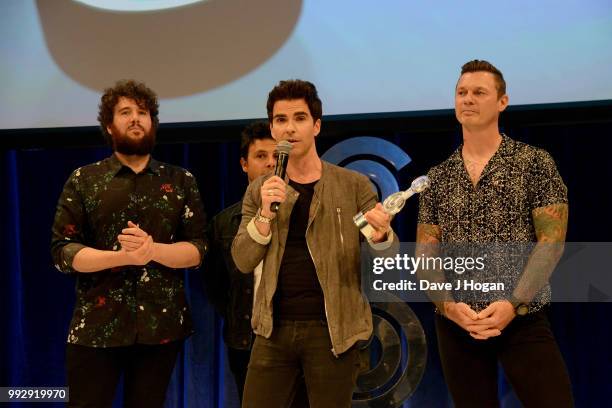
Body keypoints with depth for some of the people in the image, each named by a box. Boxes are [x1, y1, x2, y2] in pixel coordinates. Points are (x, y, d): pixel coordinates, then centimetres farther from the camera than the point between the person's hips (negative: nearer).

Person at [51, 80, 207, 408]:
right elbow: (62, 251, -3)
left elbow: (198, 249, 1)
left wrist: (153, 250, -18)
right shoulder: (83, 181, 4)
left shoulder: (181, 181, 7)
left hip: (162, 325, 1)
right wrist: (123, 256, -18)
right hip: (96, 326, -1)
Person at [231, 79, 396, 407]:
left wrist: (381, 235, -24)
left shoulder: (354, 185, 0)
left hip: (332, 329, -2)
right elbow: (243, 262, 0)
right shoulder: (259, 190, 8)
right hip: (275, 328, 2)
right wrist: (265, 214, -16)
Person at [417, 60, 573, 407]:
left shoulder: (534, 163, 1)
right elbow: (425, 253, 7)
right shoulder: (436, 179, 10)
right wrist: (448, 305, -10)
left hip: (523, 320, -3)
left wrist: (512, 304, -15)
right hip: (455, 324, 3)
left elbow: (551, 241, -5)